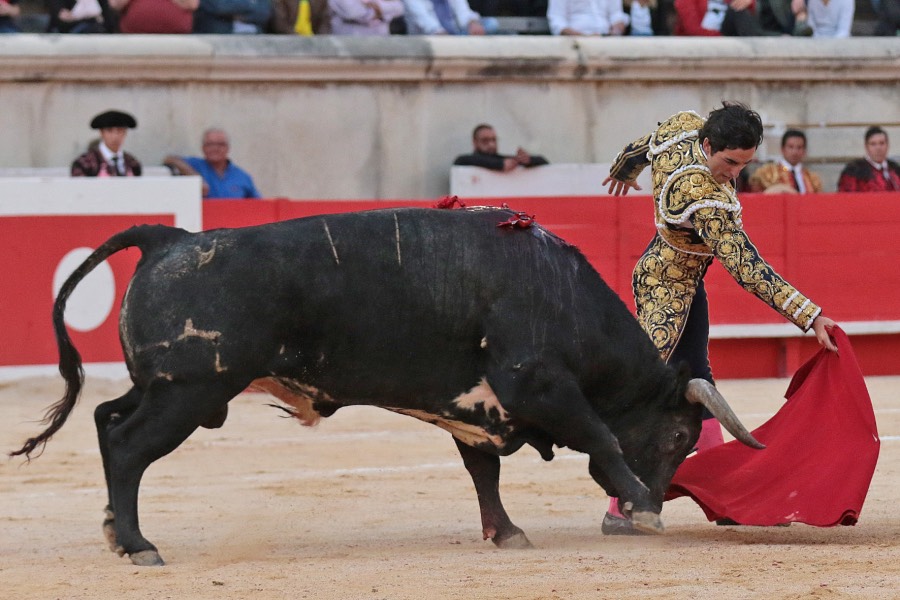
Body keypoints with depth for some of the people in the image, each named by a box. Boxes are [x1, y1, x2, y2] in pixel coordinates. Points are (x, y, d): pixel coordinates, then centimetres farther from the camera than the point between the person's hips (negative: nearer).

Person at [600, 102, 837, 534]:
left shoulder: (684, 126, -12)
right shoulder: (708, 203, -35)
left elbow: (643, 146, 12)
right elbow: (749, 270, -36)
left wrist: (623, 169, 36)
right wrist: (811, 316, -37)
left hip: (684, 281, 10)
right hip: (667, 287, -10)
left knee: (695, 380, 13)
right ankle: (619, 509, -16)